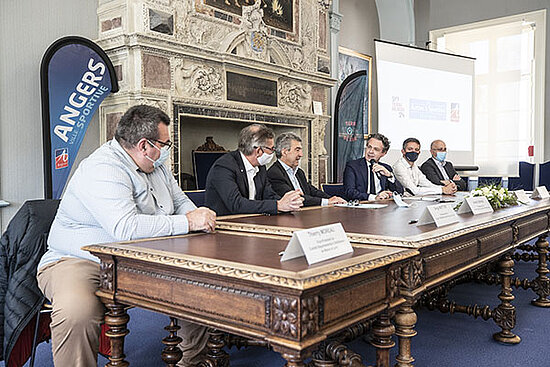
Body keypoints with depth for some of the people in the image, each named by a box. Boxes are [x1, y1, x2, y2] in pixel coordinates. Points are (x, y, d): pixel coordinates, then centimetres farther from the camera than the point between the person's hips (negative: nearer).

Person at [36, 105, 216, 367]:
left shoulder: (156, 167, 10)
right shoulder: (102, 170, -21)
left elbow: (180, 200, 23)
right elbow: (125, 228, -35)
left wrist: (197, 216, -1)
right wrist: (188, 222, -29)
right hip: (79, 262, -8)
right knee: (77, 311, -38)